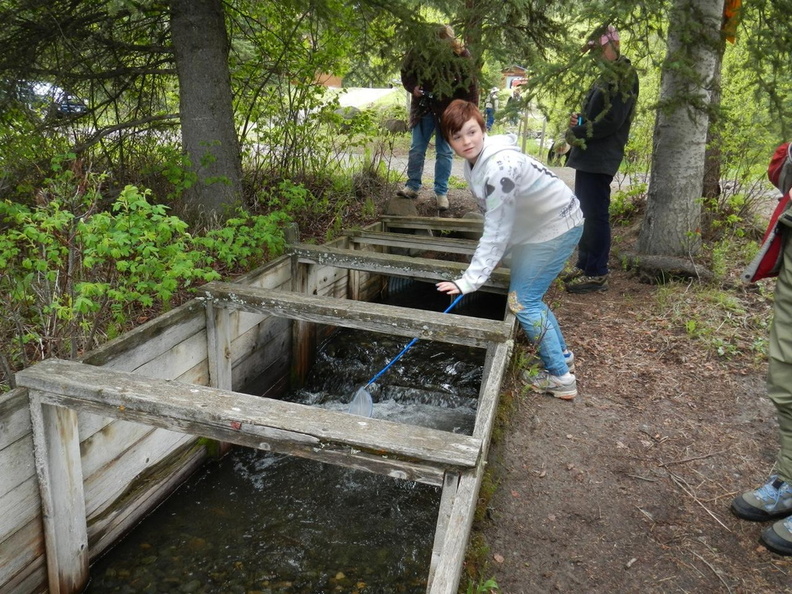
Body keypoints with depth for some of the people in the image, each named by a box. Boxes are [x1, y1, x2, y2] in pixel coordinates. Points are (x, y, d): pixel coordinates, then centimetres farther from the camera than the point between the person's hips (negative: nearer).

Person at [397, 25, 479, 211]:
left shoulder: (461, 55, -12)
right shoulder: (418, 51, -8)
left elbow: (470, 87, -9)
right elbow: (406, 73, 7)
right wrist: (413, 87, -14)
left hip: (448, 111, -2)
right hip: (423, 108, 2)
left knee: (444, 152, 3)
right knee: (416, 149, 5)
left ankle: (441, 192, 10)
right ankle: (412, 186, 17)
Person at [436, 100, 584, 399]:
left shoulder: (499, 166, -31)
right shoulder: (475, 161, -2)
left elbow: (496, 231, -33)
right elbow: (495, 219, 5)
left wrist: (470, 280, -33)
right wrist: (481, 267, 7)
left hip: (557, 227, -9)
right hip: (534, 227, 9)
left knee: (522, 301, -7)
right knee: (528, 296, 16)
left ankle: (561, 378, 5)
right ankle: (562, 355, 35)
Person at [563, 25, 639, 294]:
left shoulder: (624, 75, -10)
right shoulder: (608, 76, 20)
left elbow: (611, 120, -18)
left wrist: (578, 132, -10)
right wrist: (579, 121, 5)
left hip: (600, 157, -10)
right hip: (589, 154, 10)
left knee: (596, 214, -9)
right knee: (585, 212, 13)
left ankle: (597, 274, -4)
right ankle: (585, 266, 21)